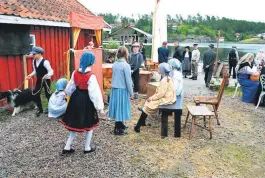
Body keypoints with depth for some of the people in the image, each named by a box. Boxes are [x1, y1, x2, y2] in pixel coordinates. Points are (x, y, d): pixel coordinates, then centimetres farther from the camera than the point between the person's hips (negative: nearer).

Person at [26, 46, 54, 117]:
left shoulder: (45, 62, -24)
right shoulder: (34, 61, 0)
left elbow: (51, 72, -22)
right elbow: (35, 71, 11)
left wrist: (46, 76, -40)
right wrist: (31, 75, -6)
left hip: (46, 80, -6)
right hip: (39, 80, 7)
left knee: (47, 94, 9)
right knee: (36, 94, 4)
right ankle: (40, 109, 21)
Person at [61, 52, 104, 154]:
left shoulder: (75, 73, -2)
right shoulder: (91, 76, -19)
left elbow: (69, 89, 9)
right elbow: (94, 93, -19)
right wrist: (100, 107, -13)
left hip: (76, 99, 6)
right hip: (87, 101, -5)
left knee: (74, 123, 18)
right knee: (90, 124, 14)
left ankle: (67, 147, 23)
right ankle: (87, 148, 24)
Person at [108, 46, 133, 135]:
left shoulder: (114, 64, 4)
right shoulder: (126, 65, -16)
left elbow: (114, 77, 11)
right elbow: (128, 80, -14)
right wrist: (131, 92, -6)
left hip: (114, 89, 7)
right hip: (122, 90, -7)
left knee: (117, 107, 16)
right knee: (121, 107, 3)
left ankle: (119, 124, 33)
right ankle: (118, 129, 12)